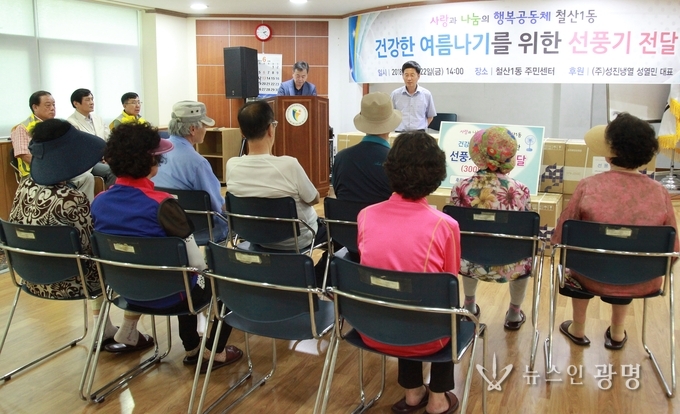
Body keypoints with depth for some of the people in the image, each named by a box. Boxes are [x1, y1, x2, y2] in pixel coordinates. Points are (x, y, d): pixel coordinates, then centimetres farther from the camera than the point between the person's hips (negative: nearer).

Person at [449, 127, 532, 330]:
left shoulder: (461, 187, -11)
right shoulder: (520, 190, -13)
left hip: (472, 265, 1)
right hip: (507, 266, -1)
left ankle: (469, 306, 53)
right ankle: (514, 313, 45)